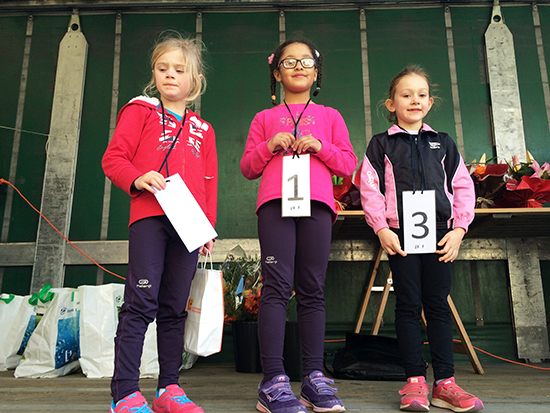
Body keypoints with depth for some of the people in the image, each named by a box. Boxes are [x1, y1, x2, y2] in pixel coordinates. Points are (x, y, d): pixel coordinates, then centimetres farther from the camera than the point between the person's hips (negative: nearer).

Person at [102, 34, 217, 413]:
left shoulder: (203, 130, 21)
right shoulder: (140, 111, 12)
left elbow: (210, 182, 19)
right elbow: (113, 158, 4)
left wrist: (209, 228, 10)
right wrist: (137, 179, -16)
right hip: (148, 217, -3)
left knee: (175, 308, 7)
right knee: (141, 302, -9)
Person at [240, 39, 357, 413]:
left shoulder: (330, 116, 23)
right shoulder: (264, 118, 22)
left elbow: (349, 164, 15)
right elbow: (248, 168, 16)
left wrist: (321, 147, -2)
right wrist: (269, 146, -1)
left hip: (317, 203, 1)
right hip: (275, 202, -1)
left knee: (313, 290, -1)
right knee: (277, 286, -11)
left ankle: (314, 378, 4)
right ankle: (273, 382, -10)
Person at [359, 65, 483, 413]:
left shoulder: (443, 143, 14)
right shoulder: (381, 144, 6)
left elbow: (463, 187, 10)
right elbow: (370, 189, -1)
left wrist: (458, 229, -1)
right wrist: (382, 229, -11)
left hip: (439, 234, 2)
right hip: (400, 235, -2)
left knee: (438, 305, 6)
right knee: (408, 305, 1)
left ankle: (445, 383, 14)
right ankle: (416, 381, 10)